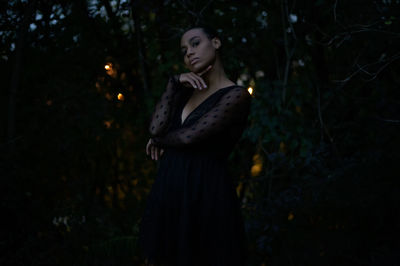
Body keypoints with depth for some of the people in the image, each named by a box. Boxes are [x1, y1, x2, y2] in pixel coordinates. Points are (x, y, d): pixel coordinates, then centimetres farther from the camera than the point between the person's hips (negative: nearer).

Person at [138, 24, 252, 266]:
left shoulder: (236, 95, -7)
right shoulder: (187, 90, 16)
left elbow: (189, 136, -14)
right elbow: (156, 128, 0)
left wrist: (158, 139, 4)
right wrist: (174, 83, -2)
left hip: (206, 196, -6)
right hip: (169, 193, 7)